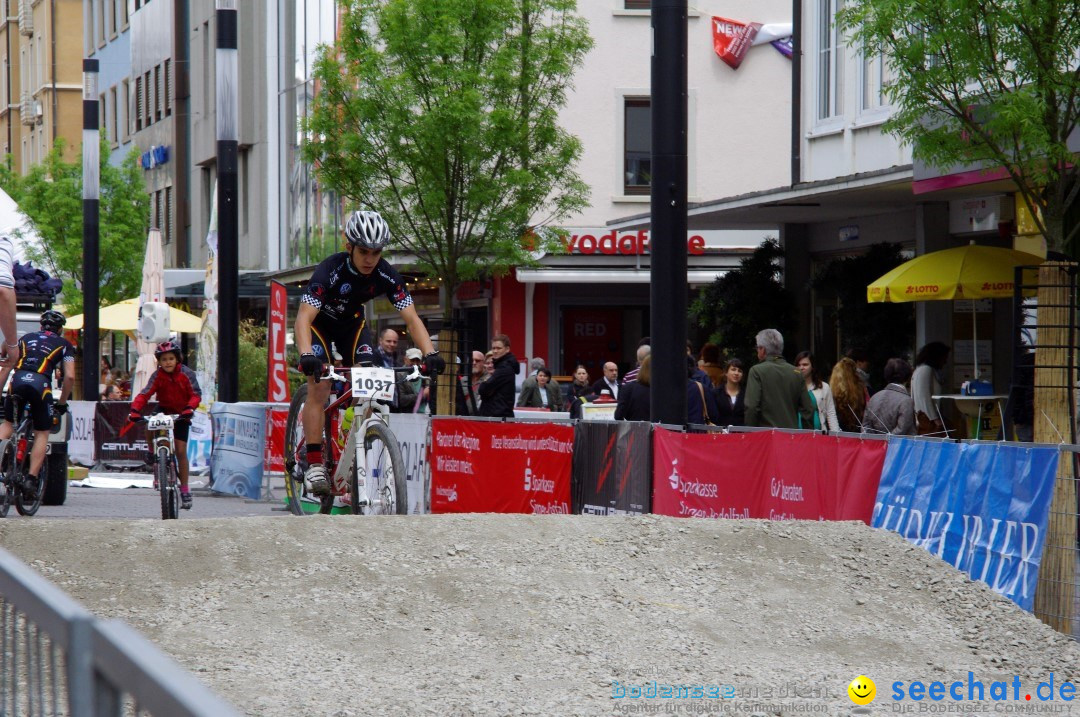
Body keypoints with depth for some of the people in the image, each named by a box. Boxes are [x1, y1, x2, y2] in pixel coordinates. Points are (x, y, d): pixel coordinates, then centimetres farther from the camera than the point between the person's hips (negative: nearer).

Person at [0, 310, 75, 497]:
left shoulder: (26, 337, 28)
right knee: (42, 433, 11)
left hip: (18, 379, 2)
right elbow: (70, 377, 10)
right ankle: (31, 479, 0)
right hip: (41, 383, -2)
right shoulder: (64, 344, 19)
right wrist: (62, 403, 20)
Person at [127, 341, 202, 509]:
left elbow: (196, 394, -20)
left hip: (181, 415, -2)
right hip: (164, 411, 2)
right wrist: (135, 410, -39)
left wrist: (189, 408, -41)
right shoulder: (157, 376, -13)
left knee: (180, 450, -8)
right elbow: (145, 394, -22)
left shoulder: (186, 374, -15)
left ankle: (184, 489, 0)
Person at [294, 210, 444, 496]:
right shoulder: (330, 271, -35)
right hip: (319, 322, -4)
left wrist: (430, 353, -39)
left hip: (351, 322, 4)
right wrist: (306, 355, -60)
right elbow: (304, 318, -43)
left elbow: (411, 318, -23)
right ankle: (314, 464, -19)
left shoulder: (386, 275, -24)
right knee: (319, 386, -20)